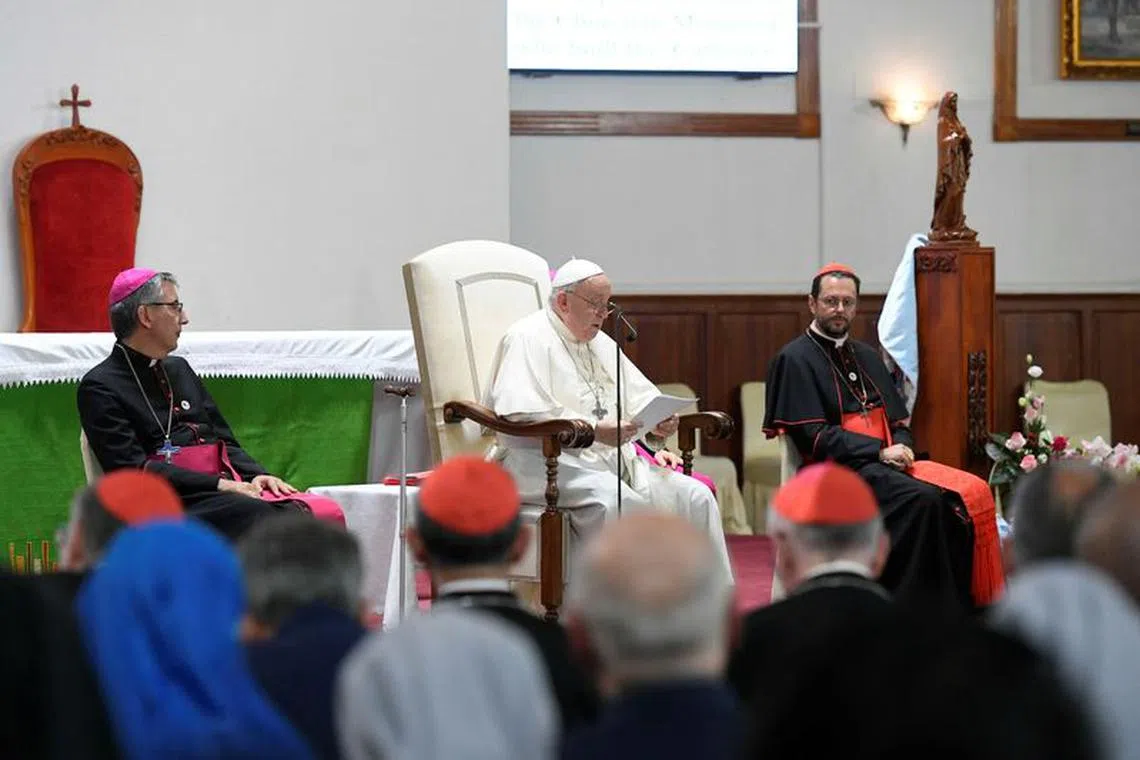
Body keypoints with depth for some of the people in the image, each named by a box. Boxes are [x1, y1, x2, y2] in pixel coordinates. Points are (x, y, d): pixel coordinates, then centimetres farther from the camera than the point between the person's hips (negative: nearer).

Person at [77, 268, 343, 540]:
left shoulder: (179, 369, 26)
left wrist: (256, 475, 3)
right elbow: (133, 471, -9)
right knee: (261, 515, -36)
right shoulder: (99, 388, 1)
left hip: (227, 490, 7)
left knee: (328, 513, -19)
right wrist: (220, 486, -14)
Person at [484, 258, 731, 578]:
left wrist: (658, 421, -1)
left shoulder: (601, 343, 23)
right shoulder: (528, 339, -4)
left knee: (695, 497, -7)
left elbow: (641, 397, 25)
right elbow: (520, 411, -17)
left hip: (612, 457, 8)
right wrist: (593, 430, -22)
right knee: (614, 500, -37)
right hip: (544, 460, -8)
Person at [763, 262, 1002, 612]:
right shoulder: (795, 360, 0)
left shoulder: (867, 357, 22)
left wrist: (902, 448, -4)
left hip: (888, 461, 7)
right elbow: (813, 437, -9)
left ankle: (976, 606, -21)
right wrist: (880, 451, -15)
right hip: (842, 468, -7)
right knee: (924, 498, -33)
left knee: (973, 492, -18)